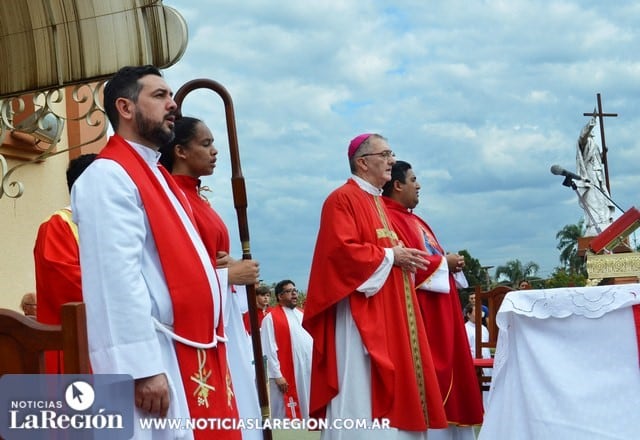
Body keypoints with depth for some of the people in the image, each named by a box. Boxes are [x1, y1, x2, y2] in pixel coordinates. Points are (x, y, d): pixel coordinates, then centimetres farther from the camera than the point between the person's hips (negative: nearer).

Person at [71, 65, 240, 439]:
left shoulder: (158, 177, 19)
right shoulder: (108, 176, -11)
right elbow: (117, 279, -20)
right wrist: (143, 366, -24)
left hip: (195, 354, 9)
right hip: (156, 358, -9)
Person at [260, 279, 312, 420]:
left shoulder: (302, 315, 15)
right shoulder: (271, 318, -6)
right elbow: (269, 349, -12)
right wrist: (277, 375, -16)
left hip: (308, 372, 7)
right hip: (287, 375, -7)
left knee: (307, 410, 11)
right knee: (286, 414, -2)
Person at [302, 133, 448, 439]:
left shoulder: (378, 202, 21)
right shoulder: (343, 199, -9)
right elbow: (342, 250, -21)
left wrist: (405, 258, 6)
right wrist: (390, 256, -13)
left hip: (390, 311, 10)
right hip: (361, 311, -10)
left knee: (392, 388, 8)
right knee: (364, 389, -9)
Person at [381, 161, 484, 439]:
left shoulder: (415, 221, 21)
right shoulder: (389, 219, -12)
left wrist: (451, 262, 4)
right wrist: (444, 263, -11)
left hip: (440, 311, 11)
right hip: (419, 312, -11)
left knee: (446, 369, 12)